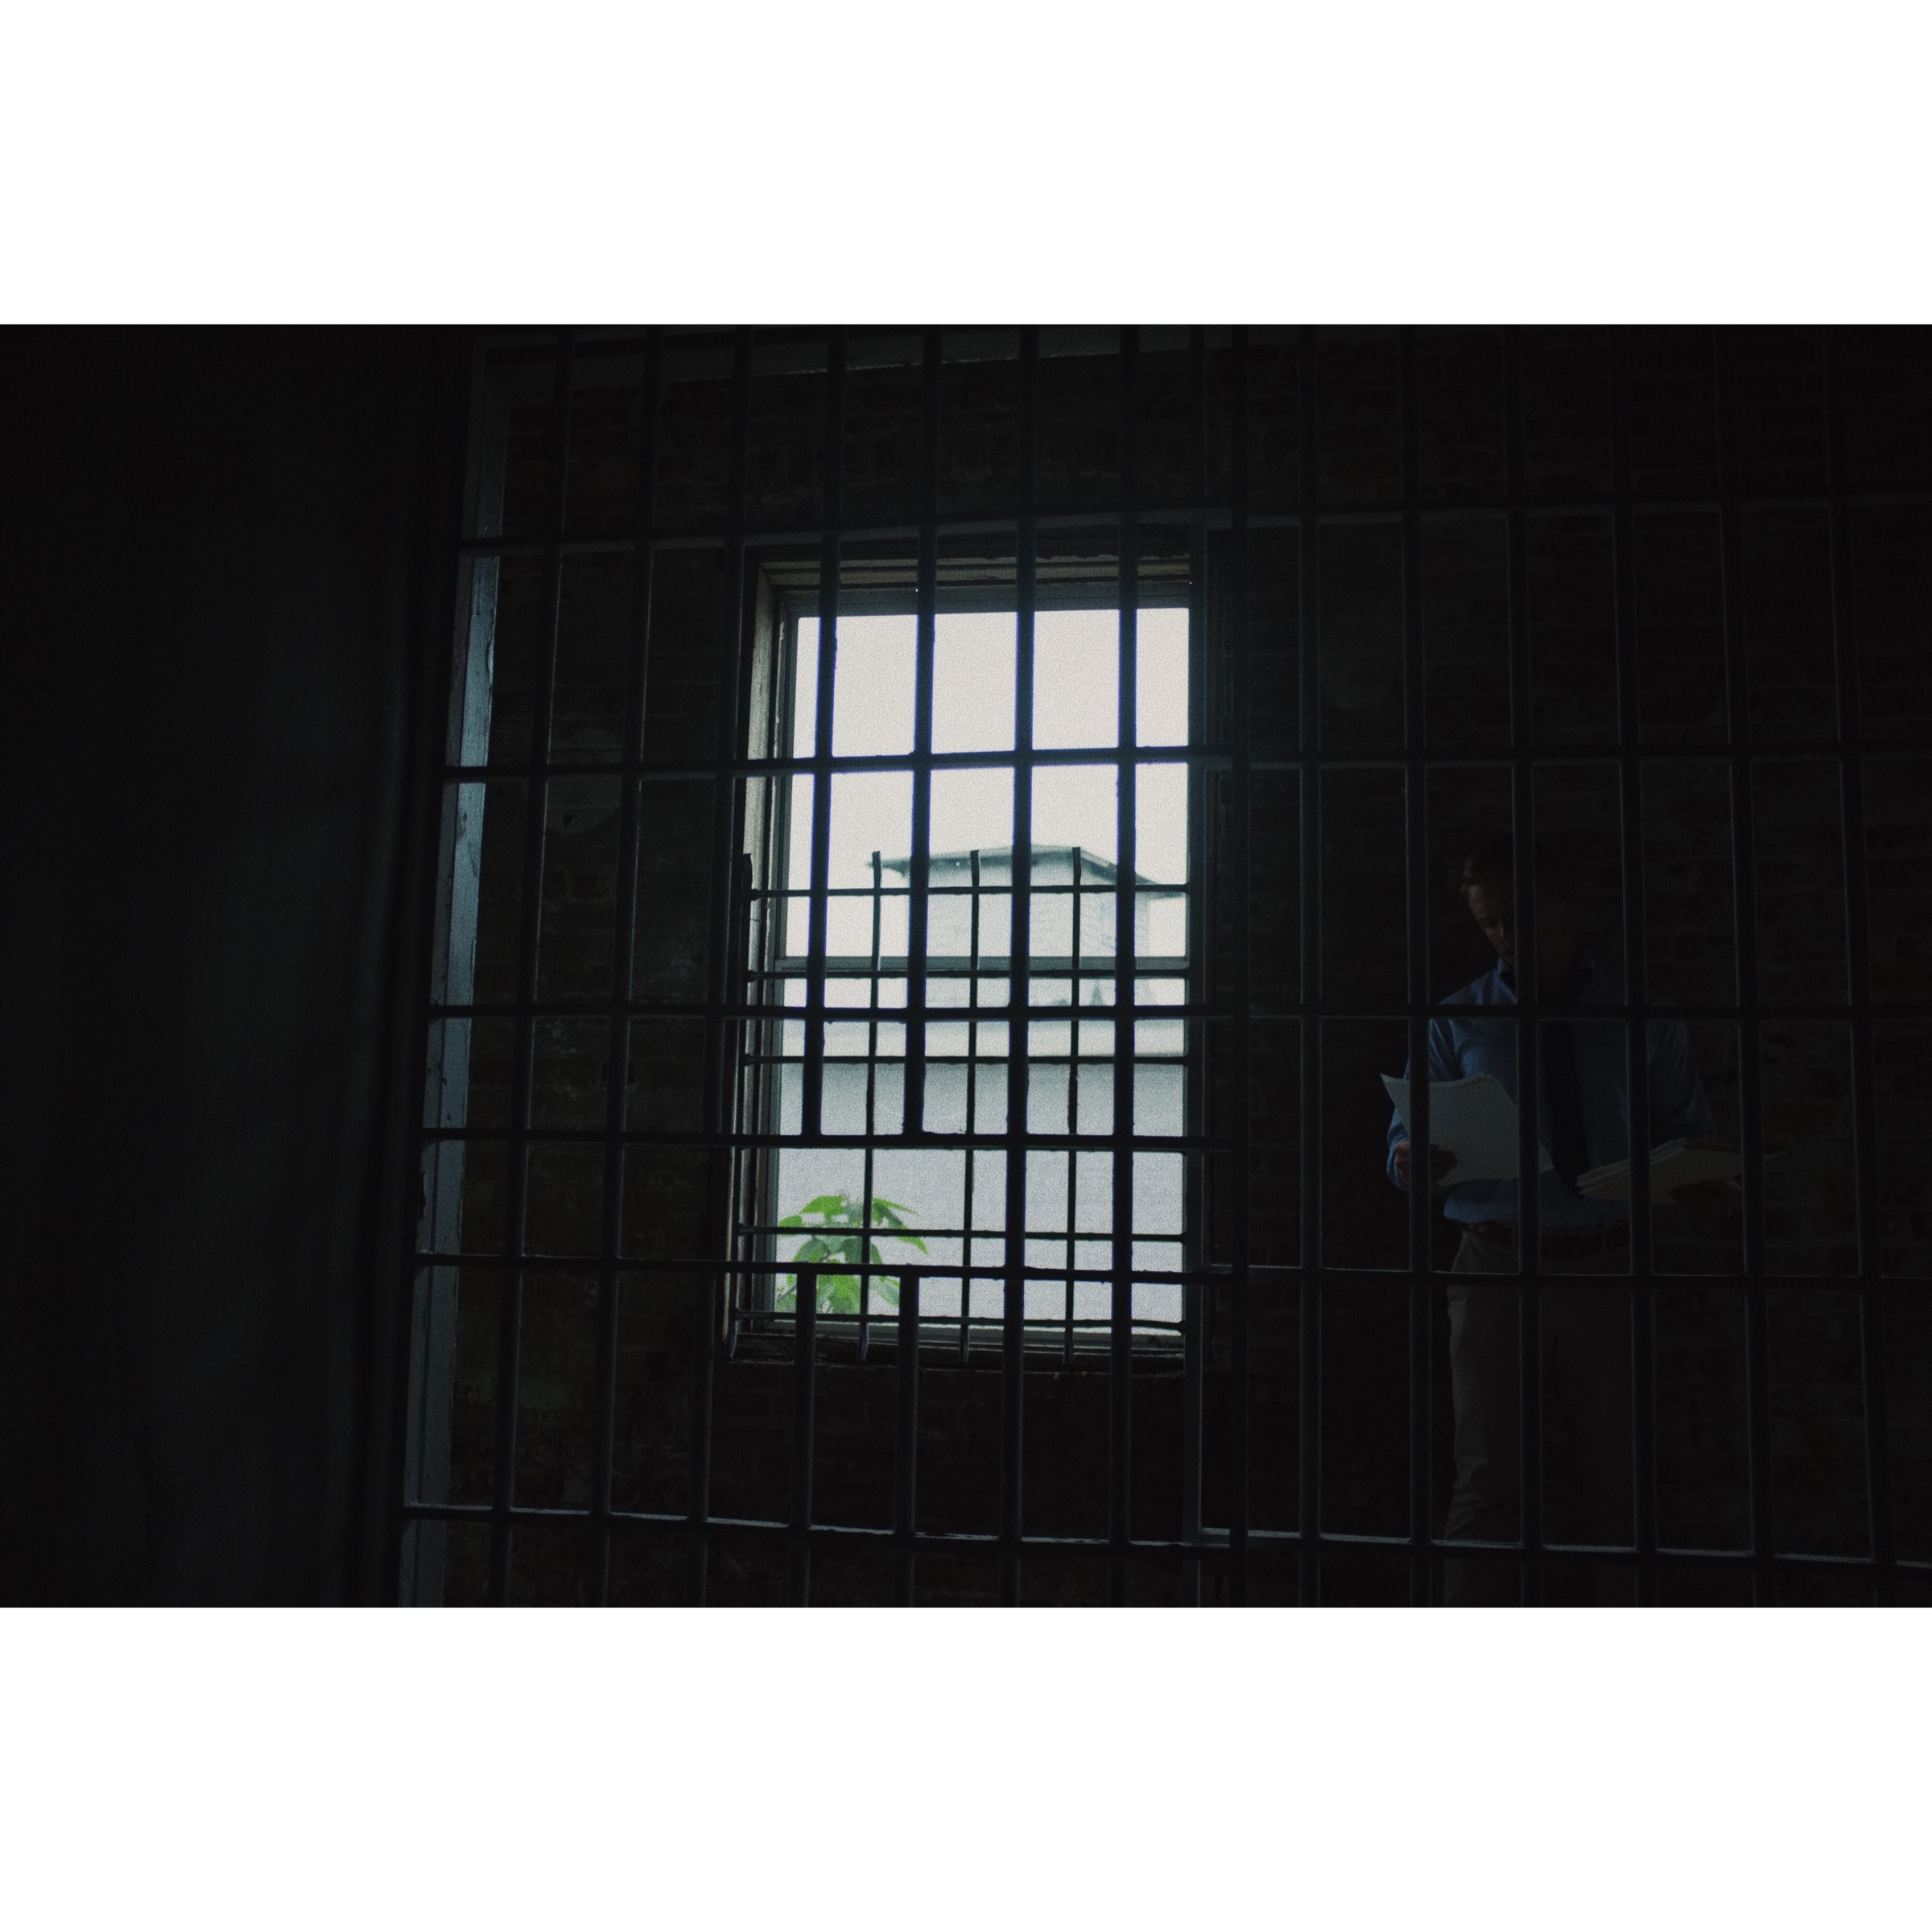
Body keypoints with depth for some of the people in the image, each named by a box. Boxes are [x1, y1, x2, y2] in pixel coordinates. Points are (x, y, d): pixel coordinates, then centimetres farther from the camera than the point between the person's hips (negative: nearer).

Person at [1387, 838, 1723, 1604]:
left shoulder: (1642, 1020, 11)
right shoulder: (1458, 1021, 9)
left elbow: (1687, 1132, 14)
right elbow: (1405, 1138, 8)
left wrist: (1693, 1178, -10)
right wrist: (1414, 1158, -16)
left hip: (1607, 1270, 1)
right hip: (1495, 1270, -1)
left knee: (1616, 1477, 7)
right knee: (1487, 1478, -5)